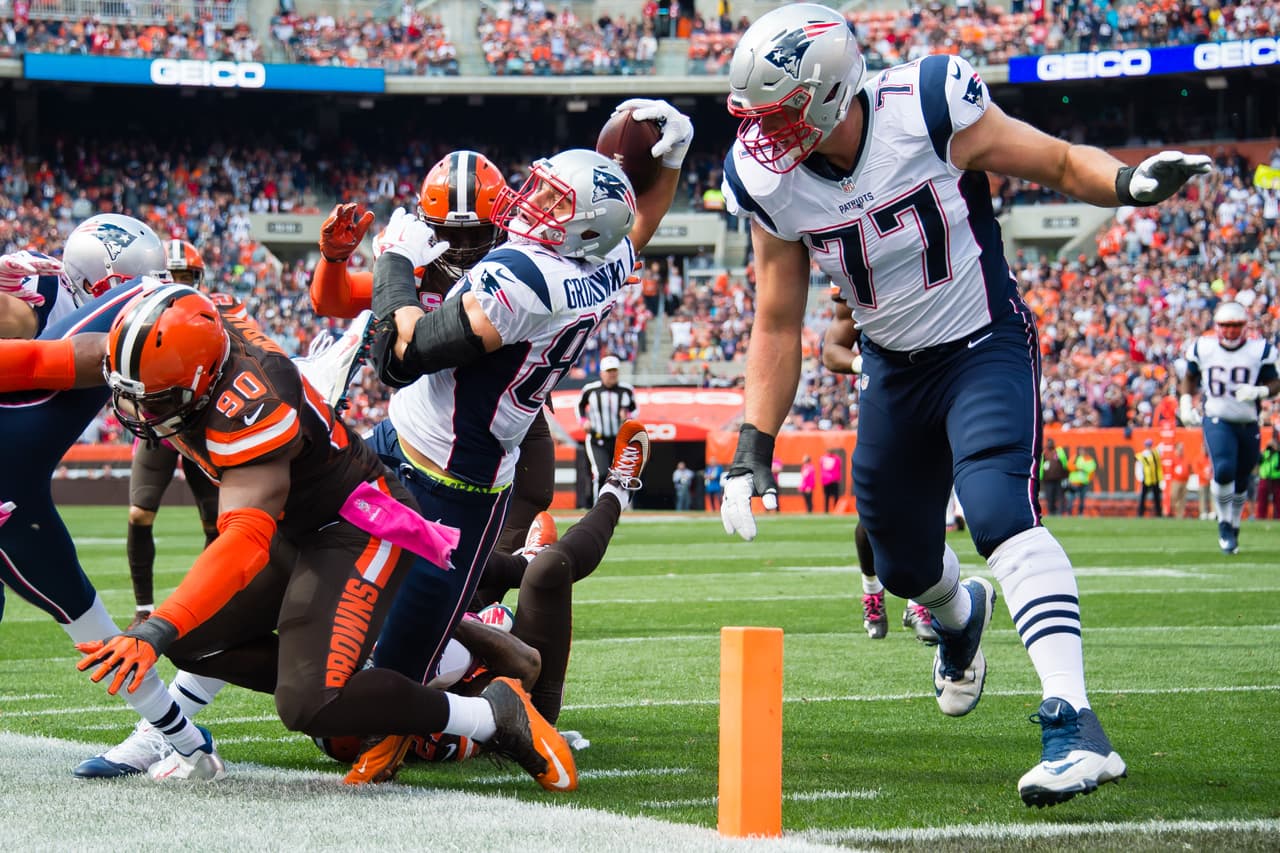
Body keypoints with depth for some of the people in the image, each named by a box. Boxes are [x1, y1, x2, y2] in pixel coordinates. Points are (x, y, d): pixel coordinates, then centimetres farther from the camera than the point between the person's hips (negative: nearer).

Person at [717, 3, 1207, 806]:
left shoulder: (929, 111, -25)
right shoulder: (770, 183, -11)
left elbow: (1061, 164, -12)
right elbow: (778, 325, 1)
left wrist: (1129, 182, -34)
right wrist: (754, 447, -6)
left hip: (986, 347, -5)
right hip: (896, 369, 5)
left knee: (999, 508, -29)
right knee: (901, 562, 15)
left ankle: (1074, 726, -35)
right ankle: (960, 616, 54)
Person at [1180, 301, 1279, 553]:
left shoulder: (1259, 350, -6)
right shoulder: (1202, 348, -2)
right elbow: (1190, 377, 16)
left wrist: (1259, 391, -20)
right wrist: (1185, 402, 2)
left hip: (1248, 425, 1)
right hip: (1217, 421, -1)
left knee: (1241, 481, 10)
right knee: (1224, 470, -23)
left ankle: (1234, 525, 32)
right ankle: (1224, 521, -1)